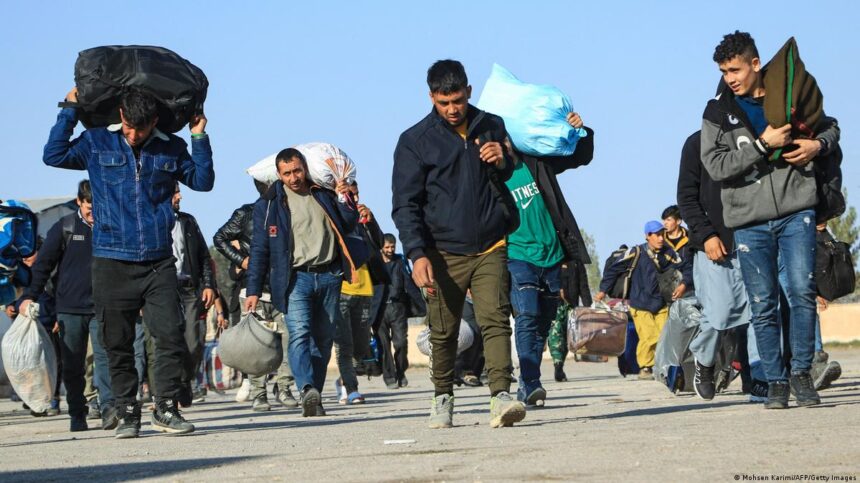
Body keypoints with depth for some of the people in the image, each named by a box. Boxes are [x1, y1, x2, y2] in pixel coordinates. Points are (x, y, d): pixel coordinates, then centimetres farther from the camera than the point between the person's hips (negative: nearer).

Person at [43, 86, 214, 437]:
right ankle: (127, 413, 11)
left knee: (170, 335, -8)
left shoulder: (171, 149, 8)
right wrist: (69, 112, -3)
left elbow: (203, 181, 12)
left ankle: (167, 408, 2)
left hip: (158, 263, 1)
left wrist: (200, 138, 3)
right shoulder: (97, 144, 5)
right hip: (111, 261, -1)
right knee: (117, 343, 2)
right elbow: (54, 155, -3)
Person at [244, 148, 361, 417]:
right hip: (296, 278, -3)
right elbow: (260, 249, 4)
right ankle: (308, 391, -36)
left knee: (323, 339, 3)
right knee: (299, 333, -22)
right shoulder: (268, 205, 5)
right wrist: (253, 291, -1)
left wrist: (344, 200, 1)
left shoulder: (324, 195, 13)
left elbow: (348, 227, 18)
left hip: (329, 276, 3)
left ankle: (312, 398, 9)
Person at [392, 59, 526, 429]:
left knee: (495, 320, -14)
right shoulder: (415, 141, 2)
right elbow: (405, 204, 0)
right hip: (444, 253, -1)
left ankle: (501, 395, -21)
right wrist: (417, 254, -13)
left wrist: (503, 163, -5)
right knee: (443, 333, 6)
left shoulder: (493, 128, 9)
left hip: (491, 249, 1)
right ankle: (442, 398, 22)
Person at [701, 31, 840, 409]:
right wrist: (763, 145, -15)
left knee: (802, 291, -11)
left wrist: (818, 144, -1)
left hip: (796, 211, 0)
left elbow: (829, 126, 22)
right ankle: (776, 381, 10)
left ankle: (801, 372, 3)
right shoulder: (718, 112, 4)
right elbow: (716, 165, -8)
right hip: (749, 221, 0)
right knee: (763, 307, 2)